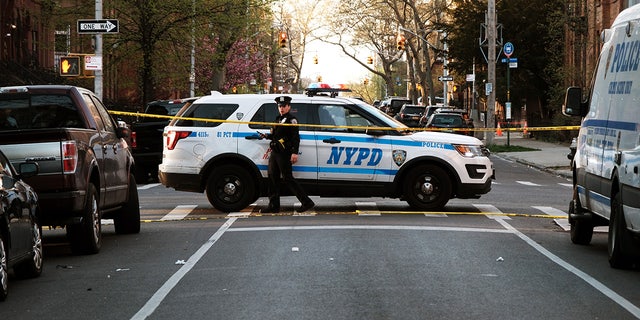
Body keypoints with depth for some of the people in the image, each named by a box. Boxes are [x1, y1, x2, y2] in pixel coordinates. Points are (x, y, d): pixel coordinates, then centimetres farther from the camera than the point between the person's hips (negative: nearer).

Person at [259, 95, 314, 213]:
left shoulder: (291, 119, -7)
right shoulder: (278, 119, 20)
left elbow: (296, 137, -15)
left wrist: (295, 153, -24)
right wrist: (266, 136, 10)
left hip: (284, 154, -9)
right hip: (275, 153, 9)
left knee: (288, 178, -10)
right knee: (273, 178, 8)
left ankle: (306, 202, -8)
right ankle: (274, 206, 13)